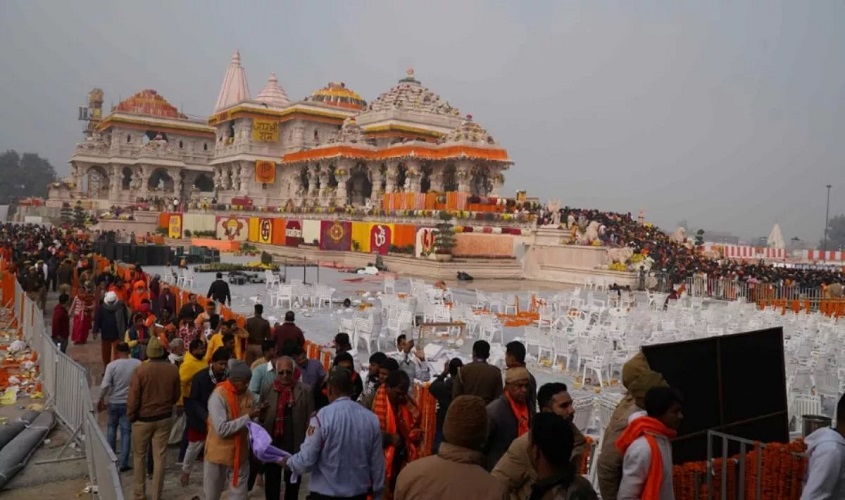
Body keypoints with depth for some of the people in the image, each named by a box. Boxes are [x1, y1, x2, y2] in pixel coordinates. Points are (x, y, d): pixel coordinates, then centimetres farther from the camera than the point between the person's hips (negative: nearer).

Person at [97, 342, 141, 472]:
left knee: (112, 426, 25)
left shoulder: (112, 365, -12)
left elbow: (105, 385, -14)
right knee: (126, 432, 5)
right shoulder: (138, 364, -9)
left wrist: (100, 399, 1)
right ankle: (123, 463, 4)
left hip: (114, 402, 0)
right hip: (130, 403, 0)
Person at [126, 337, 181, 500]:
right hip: (165, 418, 2)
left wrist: (130, 416, 2)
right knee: (159, 457, 8)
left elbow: (133, 397, -13)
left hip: (143, 419, -2)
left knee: (139, 456, 17)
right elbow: (176, 396, 3)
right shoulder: (173, 370, -8)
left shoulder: (140, 370, -17)